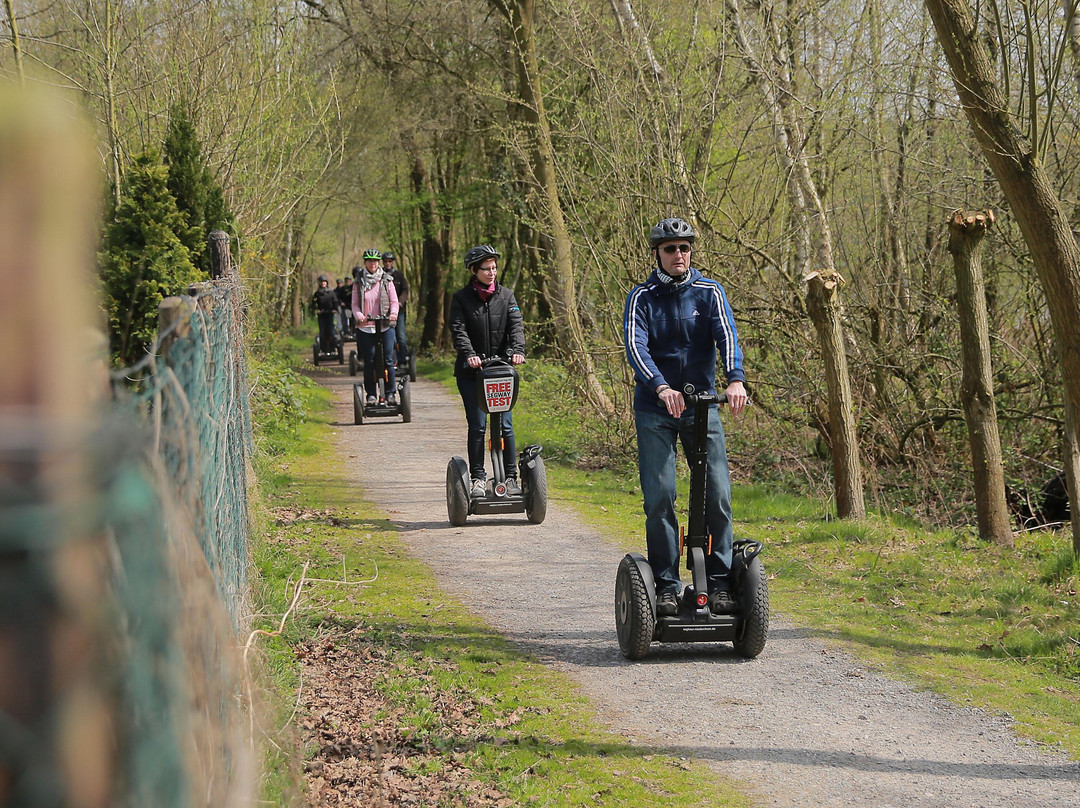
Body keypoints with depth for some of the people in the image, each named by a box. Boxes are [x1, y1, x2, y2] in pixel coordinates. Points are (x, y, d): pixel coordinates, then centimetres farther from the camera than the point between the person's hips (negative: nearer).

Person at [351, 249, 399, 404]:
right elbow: (355, 304, 3)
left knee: (388, 360, -5)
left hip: (385, 326, 0)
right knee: (369, 362, 1)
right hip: (365, 327, 0)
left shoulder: (386, 281, 7)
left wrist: (393, 313, -15)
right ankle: (371, 394, 9)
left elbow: (394, 301, 5)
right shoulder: (358, 283, 6)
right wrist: (358, 315, -18)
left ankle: (391, 392, 2)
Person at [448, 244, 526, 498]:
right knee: (477, 426, -3)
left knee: (505, 425, -1)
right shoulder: (461, 298, 0)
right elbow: (458, 330, -11)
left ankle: (511, 477, 7)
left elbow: (516, 325, -4)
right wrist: (469, 354, -29)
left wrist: (517, 350, -23)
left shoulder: (506, 296, 8)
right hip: (471, 372, -2)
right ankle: (477, 478, 5)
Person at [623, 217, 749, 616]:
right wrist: (661, 387, -34)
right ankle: (666, 586, 2)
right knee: (659, 497, -6)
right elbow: (636, 346, -15)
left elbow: (726, 335, -13)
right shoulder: (641, 298, 1)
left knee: (718, 494, -5)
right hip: (655, 411, -1)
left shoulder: (709, 292, 4)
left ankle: (720, 583, 3)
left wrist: (735, 379, -33)